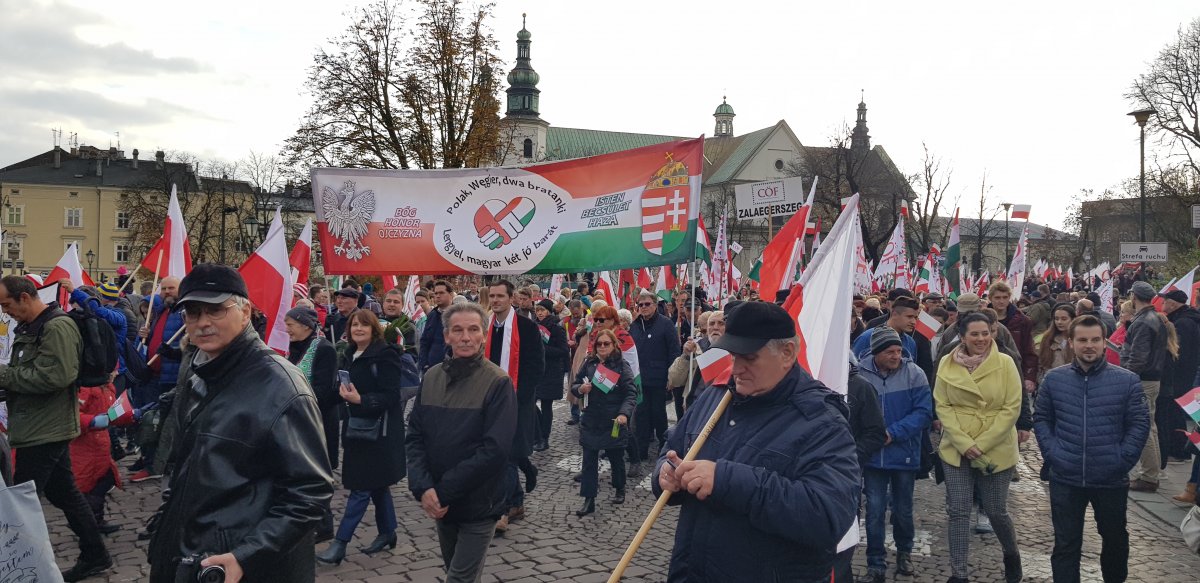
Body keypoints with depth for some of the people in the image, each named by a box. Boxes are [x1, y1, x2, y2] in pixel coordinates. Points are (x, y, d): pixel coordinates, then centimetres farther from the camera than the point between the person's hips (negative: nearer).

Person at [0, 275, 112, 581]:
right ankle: (94, 555, 24)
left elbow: (54, 376, -26)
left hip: (45, 432, -10)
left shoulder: (57, 327, -16)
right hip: (41, 428, 10)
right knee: (64, 493, 15)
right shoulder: (29, 328, 14)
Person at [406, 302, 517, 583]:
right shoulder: (431, 377, 0)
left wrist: (445, 492, -19)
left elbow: (495, 449, -20)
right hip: (439, 504, 5)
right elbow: (415, 436, 0)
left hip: (478, 505, -5)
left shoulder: (498, 382, -15)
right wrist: (423, 487, -14)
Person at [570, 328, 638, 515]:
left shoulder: (622, 366, -7)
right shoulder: (589, 364, 4)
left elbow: (631, 393, -12)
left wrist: (624, 413, -27)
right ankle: (588, 500, 6)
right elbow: (574, 385, 9)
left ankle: (620, 489, 37)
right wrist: (580, 389, -14)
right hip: (591, 421, 3)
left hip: (614, 423, -2)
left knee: (616, 458, 14)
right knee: (589, 461, 1)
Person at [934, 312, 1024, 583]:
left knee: (996, 510, 10)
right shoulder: (947, 364, -2)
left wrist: (981, 444, -14)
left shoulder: (1005, 363, -7)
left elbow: (1011, 408, -9)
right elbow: (942, 406, -1)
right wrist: (964, 443, -13)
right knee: (958, 511, 3)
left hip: (996, 451, -1)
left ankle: (1011, 554, 40)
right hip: (956, 450, 1)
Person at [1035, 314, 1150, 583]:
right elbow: (1041, 419, 6)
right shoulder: (1053, 379, -1)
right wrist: (1052, 455, -5)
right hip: (1065, 479, 0)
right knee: (1066, 544, 7)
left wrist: (1122, 461, -10)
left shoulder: (1127, 380, -5)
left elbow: (1140, 423, -4)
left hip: (1111, 480, 0)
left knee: (1115, 538, 21)